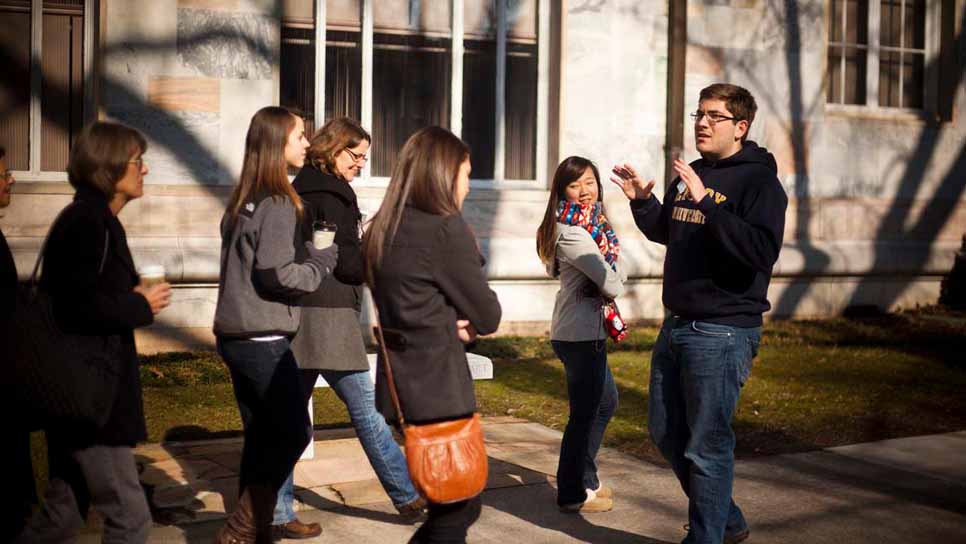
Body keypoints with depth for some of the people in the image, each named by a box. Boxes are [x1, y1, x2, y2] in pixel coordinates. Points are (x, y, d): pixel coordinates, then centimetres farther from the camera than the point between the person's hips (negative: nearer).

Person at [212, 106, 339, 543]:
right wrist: (323, 262, -6)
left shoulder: (243, 200, 13)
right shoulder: (278, 203, -14)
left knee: (261, 435, 13)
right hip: (263, 339, -9)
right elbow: (276, 273, -20)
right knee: (293, 431, 0)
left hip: (236, 336, 9)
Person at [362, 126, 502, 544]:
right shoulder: (447, 228, -16)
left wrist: (451, 323, -1)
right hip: (438, 384, -8)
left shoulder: (383, 229, 8)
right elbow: (488, 316, -10)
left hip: (397, 380, 8)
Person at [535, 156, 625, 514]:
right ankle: (573, 495, 14)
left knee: (605, 403, 22)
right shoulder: (571, 233, -20)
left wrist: (612, 280, -9)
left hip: (585, 331, 10)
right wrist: (617, 281, 0)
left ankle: (585, 480, 34)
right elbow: (612, 285, -21)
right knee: (584, 413, 1)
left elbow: (615, 275, 12)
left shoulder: (591, 225, 11)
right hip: (580, 333, -10)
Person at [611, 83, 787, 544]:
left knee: (707, 445, -4)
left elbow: (761, 251, -27)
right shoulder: (690, 175, 12)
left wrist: (706, 202, -30)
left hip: (723, 332, -9)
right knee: (666, 433, 17)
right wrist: (642, 201, 11)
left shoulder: (759, 182, -12)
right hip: (676, 326, 9)